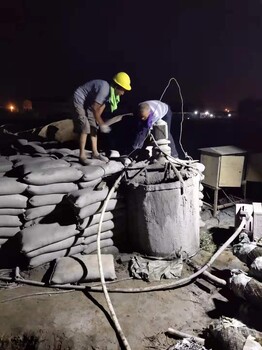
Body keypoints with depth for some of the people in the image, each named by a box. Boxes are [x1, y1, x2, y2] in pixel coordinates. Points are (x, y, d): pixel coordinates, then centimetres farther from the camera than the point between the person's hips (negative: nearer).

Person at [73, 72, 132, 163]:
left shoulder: (111, 91, -3)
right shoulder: (105, 89, -31)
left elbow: (101, 106, 3)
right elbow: (95, 108, -29)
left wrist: (97, 121, -5)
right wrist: (102, 124, -20)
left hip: (88, 102, 9)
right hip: (80, 100, -9)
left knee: (93, 127, 9)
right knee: (85, 128, -14)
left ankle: (95, 152, 18)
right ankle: (82, 156, -8)